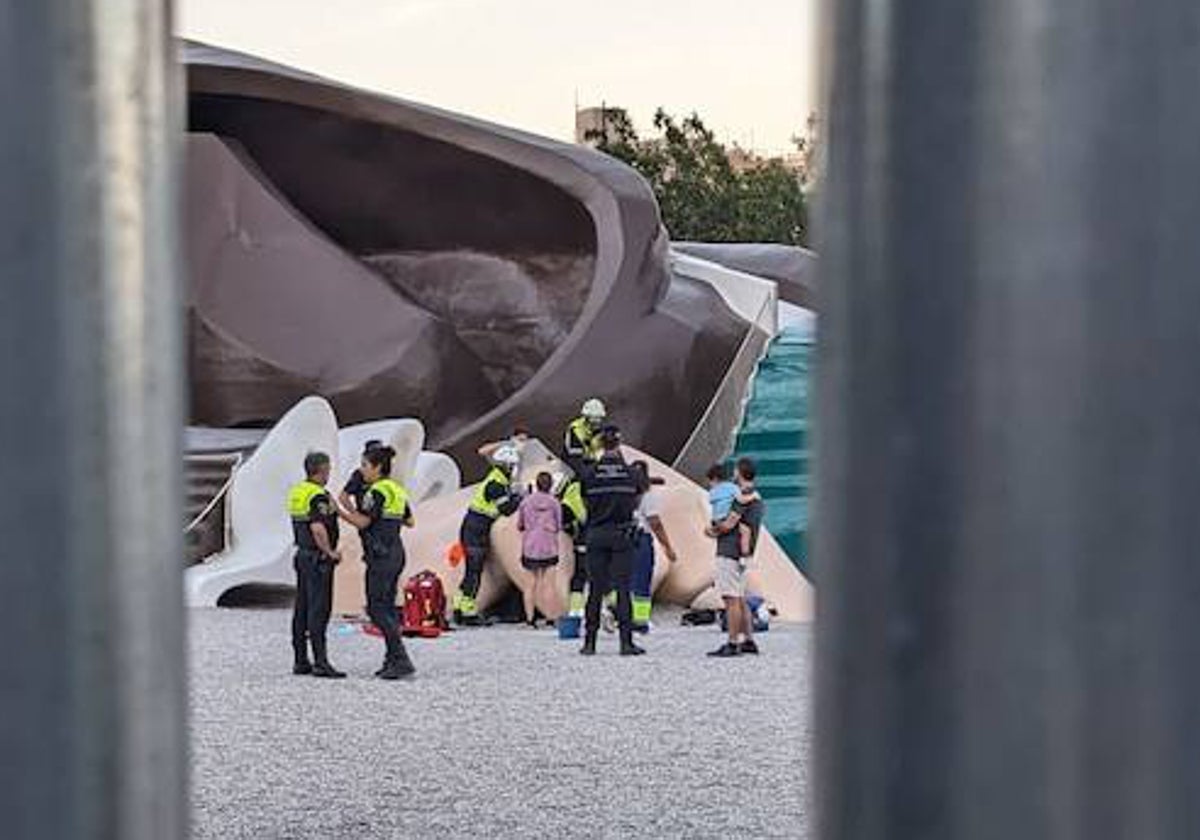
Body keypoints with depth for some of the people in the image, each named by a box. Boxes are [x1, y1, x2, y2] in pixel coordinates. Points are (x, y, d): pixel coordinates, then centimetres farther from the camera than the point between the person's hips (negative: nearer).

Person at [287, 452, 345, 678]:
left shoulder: (296, 492, 11)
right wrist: (330, 552, -17)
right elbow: (318, 529, -29)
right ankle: (320, 662, -13)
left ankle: (301, 661, 13)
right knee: (319, 610, -10)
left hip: (302, 555, 9)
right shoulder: (319, 496, -18)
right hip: (318, 558, -9)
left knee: (302, 609, 10)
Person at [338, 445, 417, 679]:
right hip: (396, 552, 9)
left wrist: (338, 511, -9)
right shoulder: (396, 489, 13)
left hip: (381, 555, -9)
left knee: (377, 609, -7)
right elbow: (410, 521, 20)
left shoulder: (379, 491, -14)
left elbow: (363, 522, -17)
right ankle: (392, 660, 13)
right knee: (387, 607, 12)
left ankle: (401, 659, -13)